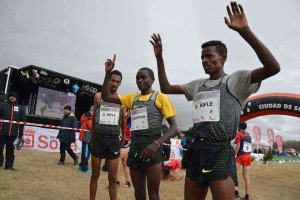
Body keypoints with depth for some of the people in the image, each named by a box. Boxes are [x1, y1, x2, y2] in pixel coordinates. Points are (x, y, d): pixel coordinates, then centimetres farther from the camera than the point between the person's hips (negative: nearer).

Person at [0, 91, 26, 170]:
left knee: (10, 149, 5)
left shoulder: (20, 108, 10)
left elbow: (22, 120, 10)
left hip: (13, 133, 1)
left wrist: (21, 132, 7)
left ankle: (9, 165, 12)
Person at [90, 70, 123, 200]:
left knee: (113, 178, 5)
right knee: (95, 174, 12)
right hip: (98, 138, 0)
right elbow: (94, 118, 13)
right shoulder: (98, 96, 3)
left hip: (113, 140, 0)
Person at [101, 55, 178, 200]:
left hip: (152, 148, -5)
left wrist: (157, 143, -23)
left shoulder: (160, 97, -2)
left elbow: (174, 128, -7)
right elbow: (106, 96, 14)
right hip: (134, 148, 5)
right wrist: (108, 73, 3)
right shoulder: (132, 98, 14)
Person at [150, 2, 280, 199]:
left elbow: (273, 67, -18)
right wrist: (159, 58, 8)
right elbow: (166, 88, 19)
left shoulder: (236, 80, -2)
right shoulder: (198, 85, 15)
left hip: (221, 152, -6)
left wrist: (245, 31, -26)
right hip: (197, 150, 6)